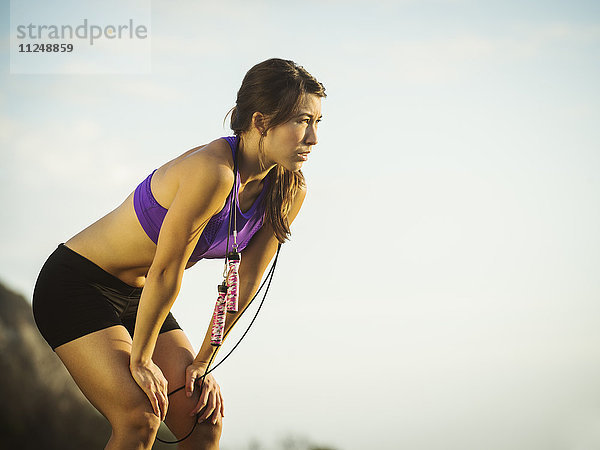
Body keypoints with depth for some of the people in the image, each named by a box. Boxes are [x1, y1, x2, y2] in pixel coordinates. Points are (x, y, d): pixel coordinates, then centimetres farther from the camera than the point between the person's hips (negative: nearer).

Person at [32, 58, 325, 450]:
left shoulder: (290, 192, -7)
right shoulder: (211, 171, -31)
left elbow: (245, 282, 0)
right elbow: (165, 273, -24)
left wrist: (202, 363, 2)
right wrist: (140, 361, -14)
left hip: (138, 298, 7)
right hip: (78, 286, -7)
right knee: (140, 418, -21)